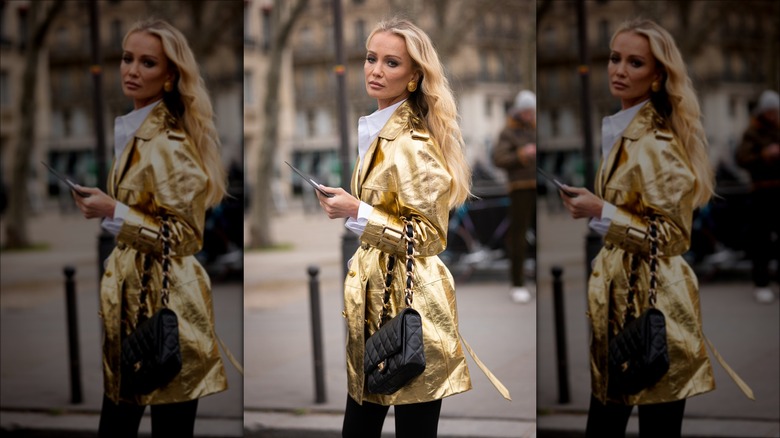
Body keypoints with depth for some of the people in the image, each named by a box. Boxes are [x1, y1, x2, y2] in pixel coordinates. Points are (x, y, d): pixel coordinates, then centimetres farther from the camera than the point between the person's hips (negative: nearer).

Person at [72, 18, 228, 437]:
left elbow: (185, 236, -17)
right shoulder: (132, 131, 12)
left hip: (164, 305, -9)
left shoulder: (169, 144, -16)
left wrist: (114, 213, -22)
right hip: (133, 298, 9)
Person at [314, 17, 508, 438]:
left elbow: (429, 236, -16)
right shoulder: (374, 130, 12)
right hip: (376, 298, 9)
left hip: (409, 306, -9)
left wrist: (357, 213, -23)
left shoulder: (413, 144, -16)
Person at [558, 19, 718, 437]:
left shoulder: (656, 143, -16)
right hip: (620, 297, 9)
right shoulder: (619, 130, 12)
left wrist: (601, 213, -21)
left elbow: (673, 236, -17)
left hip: (651, 305, -9)